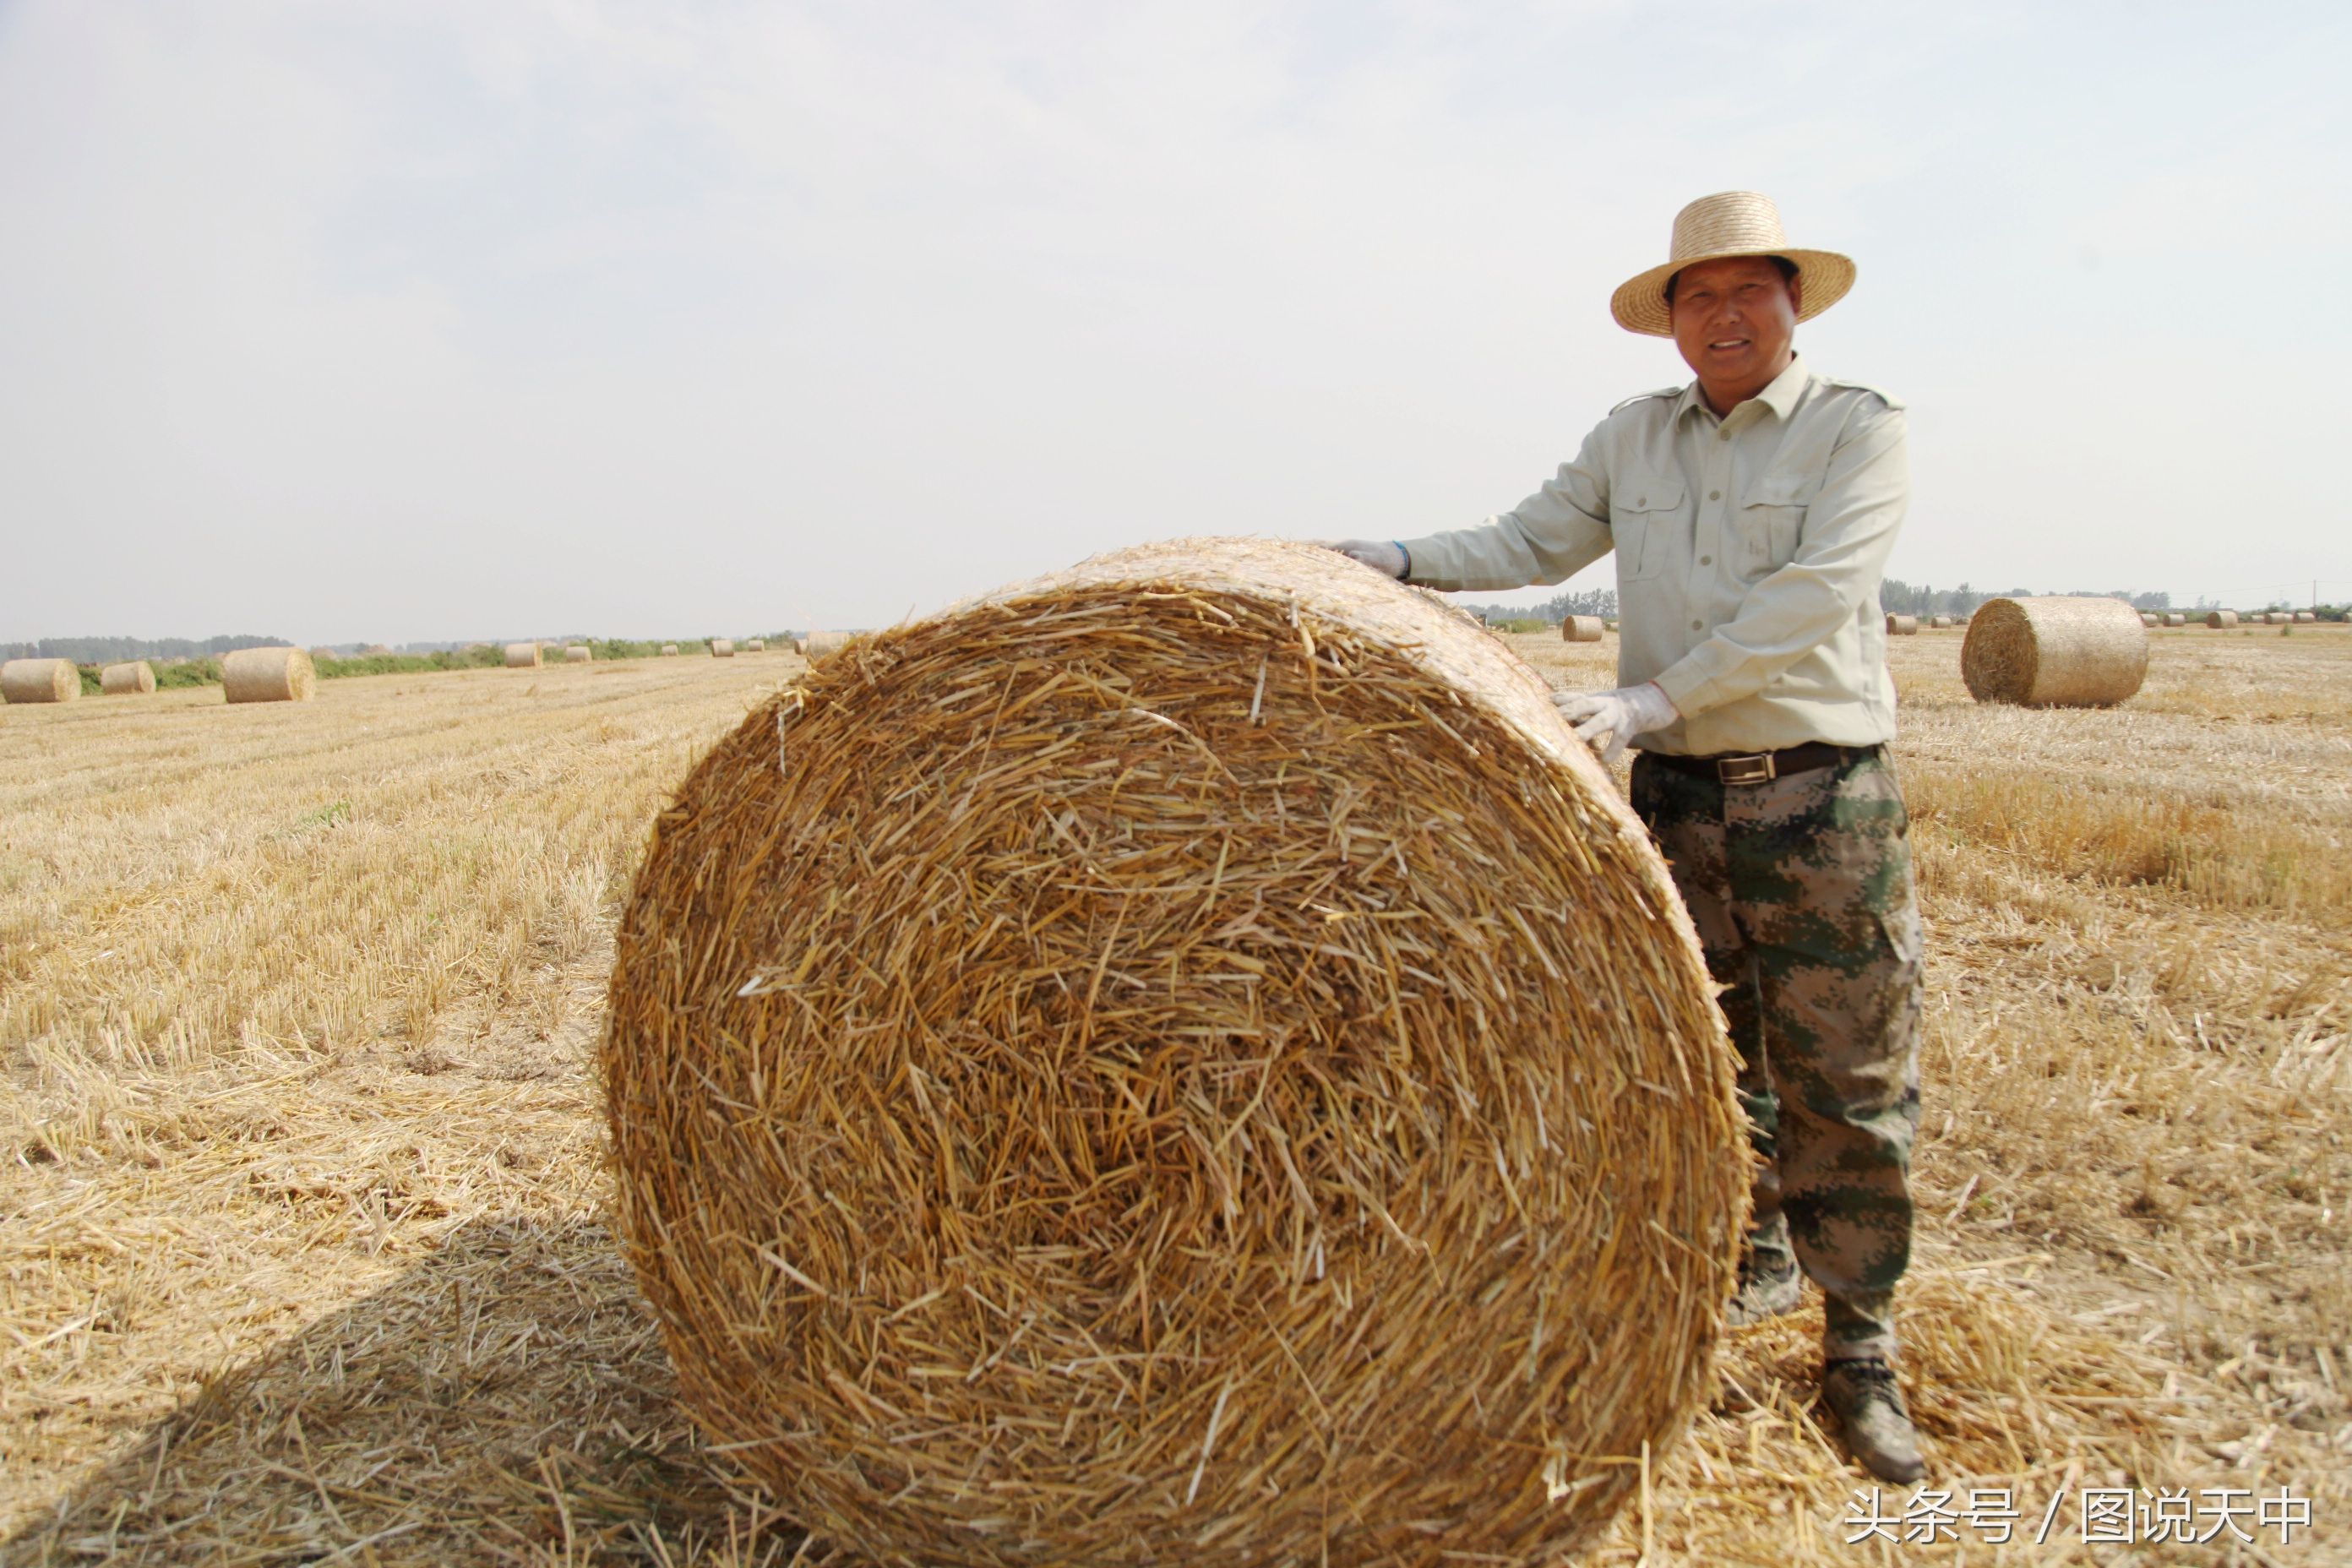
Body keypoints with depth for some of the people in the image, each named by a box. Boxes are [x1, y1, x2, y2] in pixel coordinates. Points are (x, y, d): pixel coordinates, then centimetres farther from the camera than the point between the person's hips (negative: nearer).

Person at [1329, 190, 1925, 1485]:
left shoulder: (1856, 426, -4)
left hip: (1823, 798, -4)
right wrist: (1402, 561, -3)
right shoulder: (1636, 434, 11)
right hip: (1677, 795, 4)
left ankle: (1860, 1351, 18)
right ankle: (1756, 1260, 37)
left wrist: (1651, 698, -24)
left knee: (1847, 1085, 2)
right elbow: (1532, 542, 13)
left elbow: (1813, 595, -17)